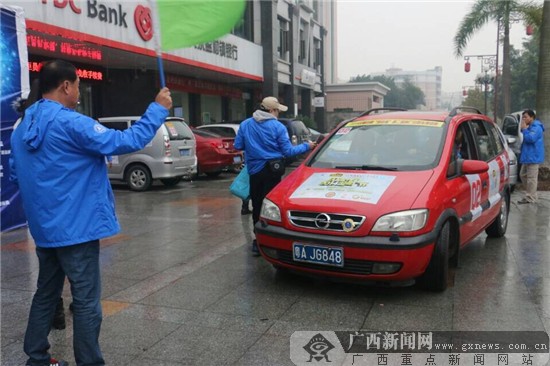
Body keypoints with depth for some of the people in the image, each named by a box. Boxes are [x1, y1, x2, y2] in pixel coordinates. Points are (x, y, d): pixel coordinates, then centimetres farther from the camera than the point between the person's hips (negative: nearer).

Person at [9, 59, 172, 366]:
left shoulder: (24, 126, 10)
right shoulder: (70, 123, -18)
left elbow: (15, 174, 18)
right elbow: (126, 142, -21)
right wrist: (158, 109, -12)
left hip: (44, 226, 9)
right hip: (75, 226, -9)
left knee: (46, 294, 20)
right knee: (86, 301, 0)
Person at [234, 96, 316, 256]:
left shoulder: (245, 124, 3)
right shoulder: (278, 127, -7)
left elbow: (238, 146, 5)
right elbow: (287, 151, -5)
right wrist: (306, 146, 7)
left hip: (255, 171, 3)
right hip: (272, 169, -3)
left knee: (257, 205, 11)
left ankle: (258, 240, 16)